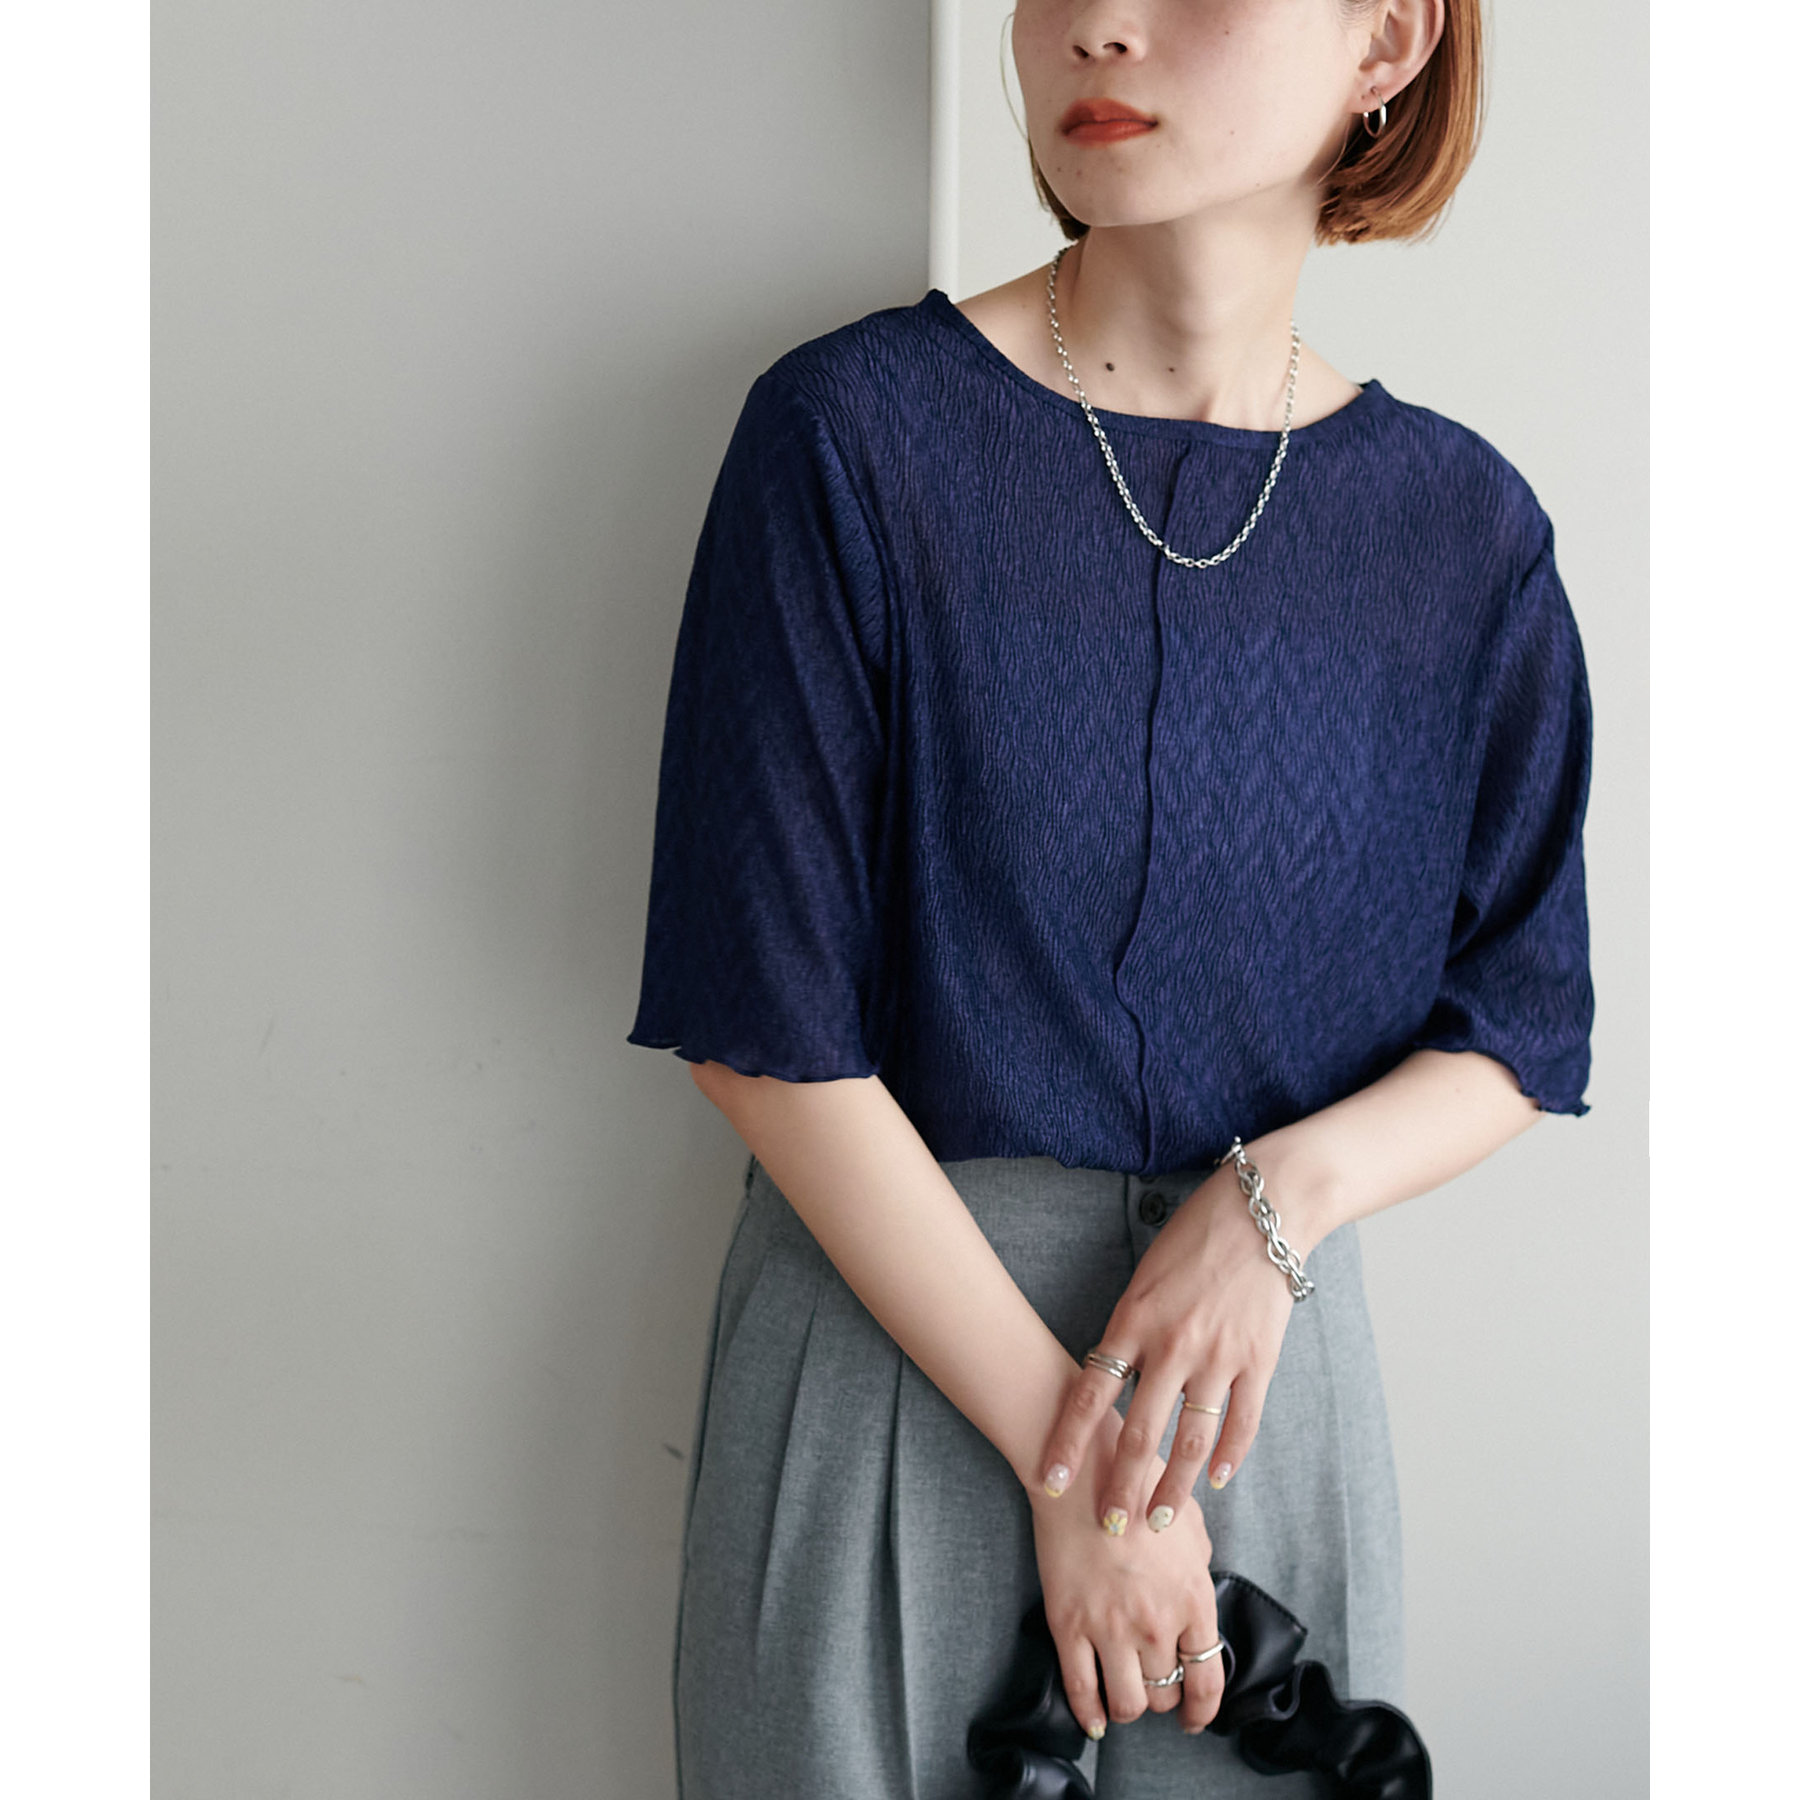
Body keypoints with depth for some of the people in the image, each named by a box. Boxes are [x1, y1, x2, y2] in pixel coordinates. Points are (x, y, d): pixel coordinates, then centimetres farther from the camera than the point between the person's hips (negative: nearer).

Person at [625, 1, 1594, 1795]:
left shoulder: (1461, 526, -1)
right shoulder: (852, 434, -11)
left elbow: (1519, 1032, 5)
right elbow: (767, 1028, -13)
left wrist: (1279, 1199, -15)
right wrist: (1068, 1460, -14)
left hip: (1268, 1348, 3)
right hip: (891, 1316, -2)